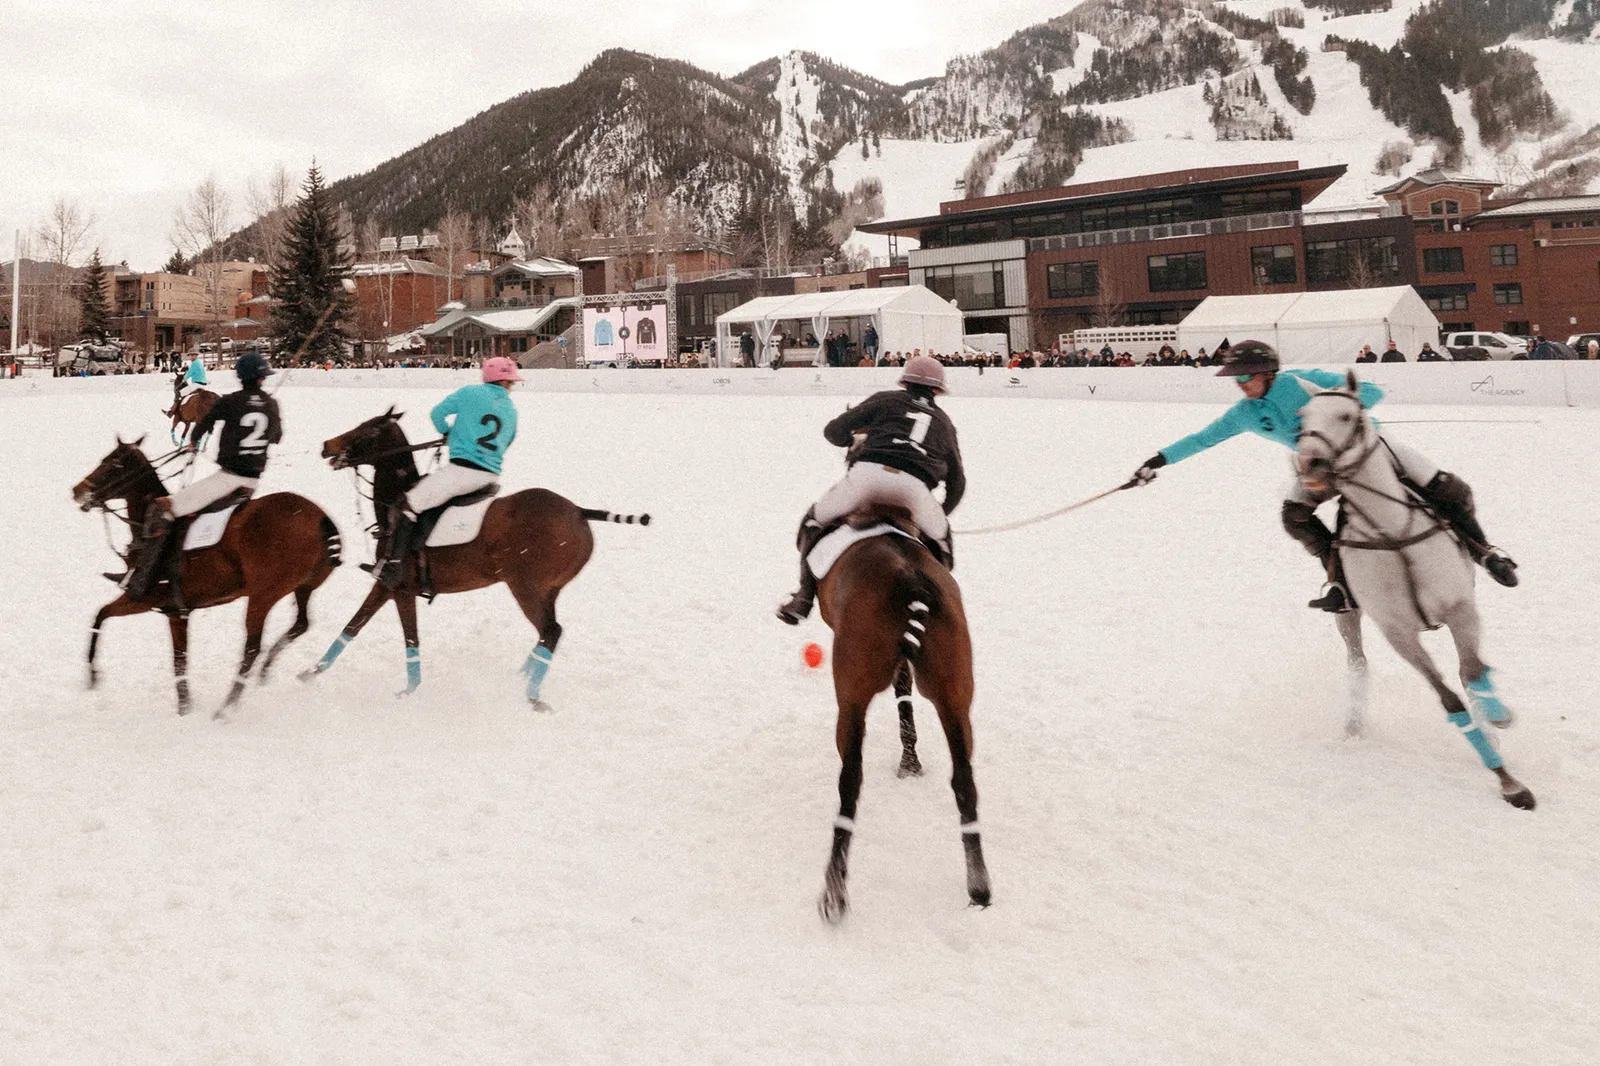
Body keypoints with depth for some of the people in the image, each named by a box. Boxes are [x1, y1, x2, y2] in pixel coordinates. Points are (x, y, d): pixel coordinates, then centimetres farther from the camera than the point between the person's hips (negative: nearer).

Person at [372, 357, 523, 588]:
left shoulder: (469, 393, 1)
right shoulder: (511, 410, 14)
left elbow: (437, 414, 4)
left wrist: (449, 433, 24)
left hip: (462, 469, -6)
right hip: (491, 476, 6)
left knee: (410, 505, 0)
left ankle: (393, 565, -12)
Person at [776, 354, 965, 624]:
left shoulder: (886, 400, 25)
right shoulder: (944, 422, 33)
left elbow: (834, 431, 18)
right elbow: (957, 483, 34)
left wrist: (852, 441, 41)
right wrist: (941, 515, 49)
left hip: (868, 473, -1)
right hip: (914, 486, 2)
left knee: (814, 523, 23)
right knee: (939, 539, 31)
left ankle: (804, 597, 21)